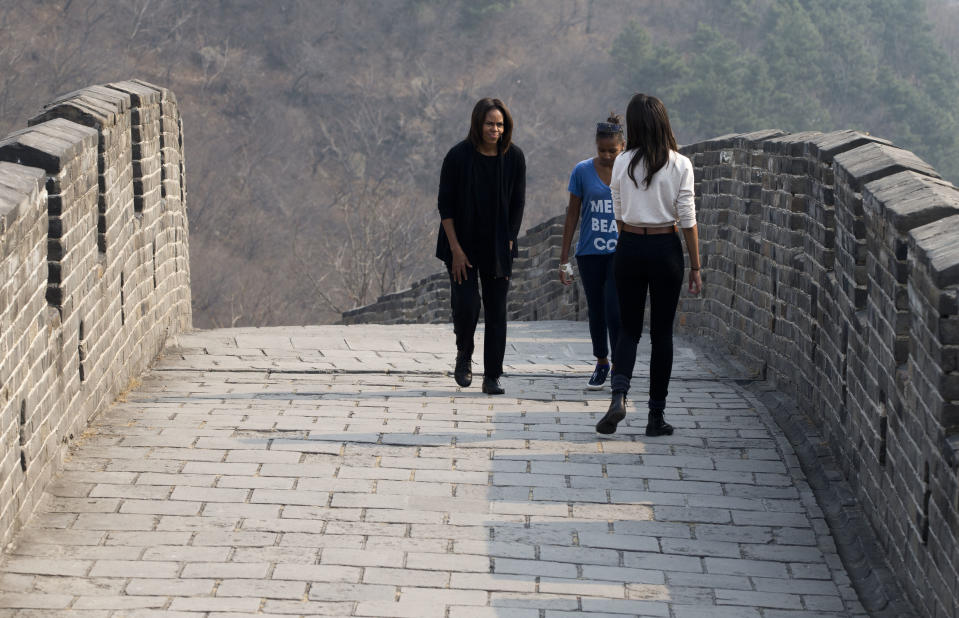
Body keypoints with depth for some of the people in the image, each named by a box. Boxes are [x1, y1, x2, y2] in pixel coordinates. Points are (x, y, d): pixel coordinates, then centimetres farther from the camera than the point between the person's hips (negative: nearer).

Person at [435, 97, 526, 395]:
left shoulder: (514, 157, -4)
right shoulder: (459, 156, -11)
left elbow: (518, 204, 4)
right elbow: (445, 205, -8)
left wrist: (508, 244, -2)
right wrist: (456, 250, -12)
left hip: (498, 248, 2)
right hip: (463, 244, -2)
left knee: (496, 311, 1)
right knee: (466, 305, -12)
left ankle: (492, 377, 8)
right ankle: (464, 355, 18)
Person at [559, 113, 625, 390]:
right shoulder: (582, 171, -2)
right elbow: (573, 214, 4)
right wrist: (564, 260, 4)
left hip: (622, 252, -2)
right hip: (590, 253, 2)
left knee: (615, 310, -13)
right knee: (596, 311, 11)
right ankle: (601, 364, 29)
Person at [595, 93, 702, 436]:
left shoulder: (623, 163, -1)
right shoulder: (679, 165, -6)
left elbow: (618, 216, 4)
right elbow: (687, 220, -6)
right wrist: (695, 267, 0)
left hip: (630, 249, 1)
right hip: (666, 250, -1)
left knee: (629, 328, 11)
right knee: (662, 333, 8)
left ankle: (619, 395, -13)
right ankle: (656, 416, 9)